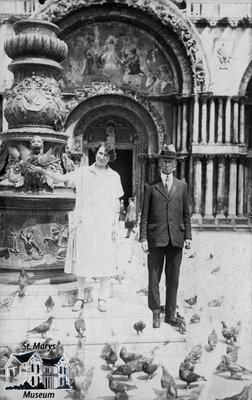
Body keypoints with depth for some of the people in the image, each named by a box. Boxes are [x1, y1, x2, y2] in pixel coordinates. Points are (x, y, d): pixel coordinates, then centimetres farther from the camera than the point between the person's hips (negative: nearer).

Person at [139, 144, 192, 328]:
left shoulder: (182, 186, 11)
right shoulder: (151, 186, 5)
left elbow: (186, 214, 12)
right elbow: (144, 214, 3)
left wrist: (188, 236, 5)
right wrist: (143, 238, -4)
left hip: (176, 238, 2)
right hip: (156, 238, -2)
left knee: (173, 279, 7)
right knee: (154, 278, 3)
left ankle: (171, 314, 17)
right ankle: (156, 314, 13)